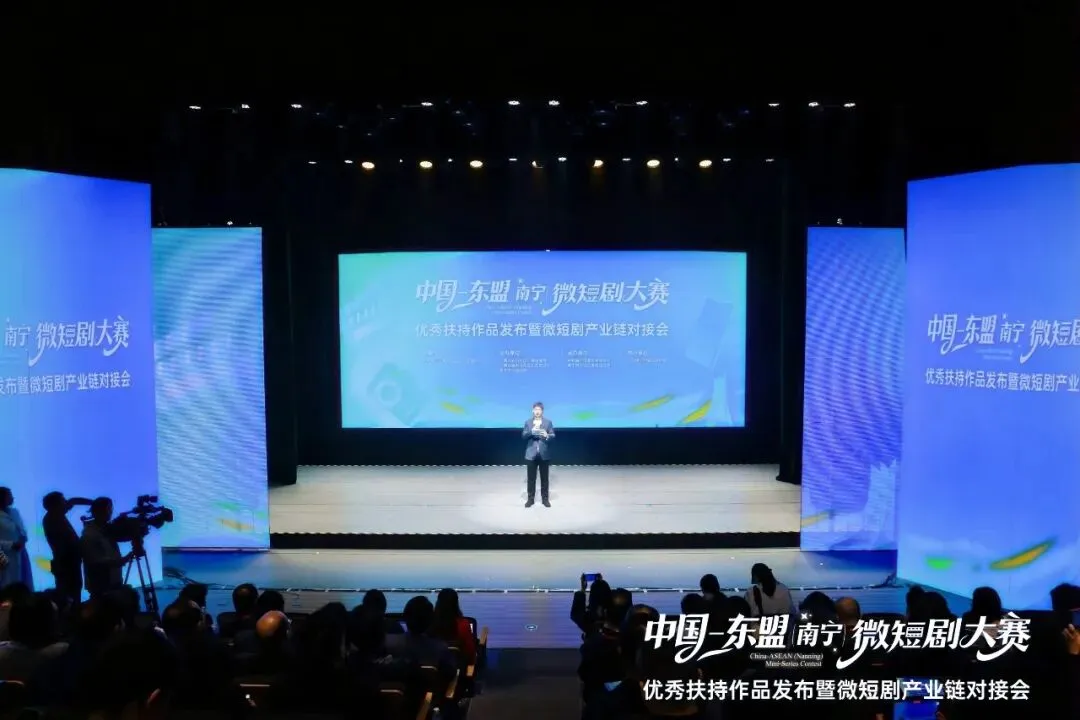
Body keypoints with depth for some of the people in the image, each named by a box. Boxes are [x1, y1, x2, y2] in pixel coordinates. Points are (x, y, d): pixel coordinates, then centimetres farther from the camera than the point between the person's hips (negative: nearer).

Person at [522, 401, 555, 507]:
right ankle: (531, 499, 13)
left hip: (544, 454, 0)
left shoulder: (548, 422, 2)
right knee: (531, 478, 5)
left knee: (544, 478, 7)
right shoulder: (528, 422, 4)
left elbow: (553, 436, 0)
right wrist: (531, 431, -19)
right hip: (531, 454, 0)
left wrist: (547, 435, -23)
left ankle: (545, 498, 16)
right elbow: (523, 436, -1)